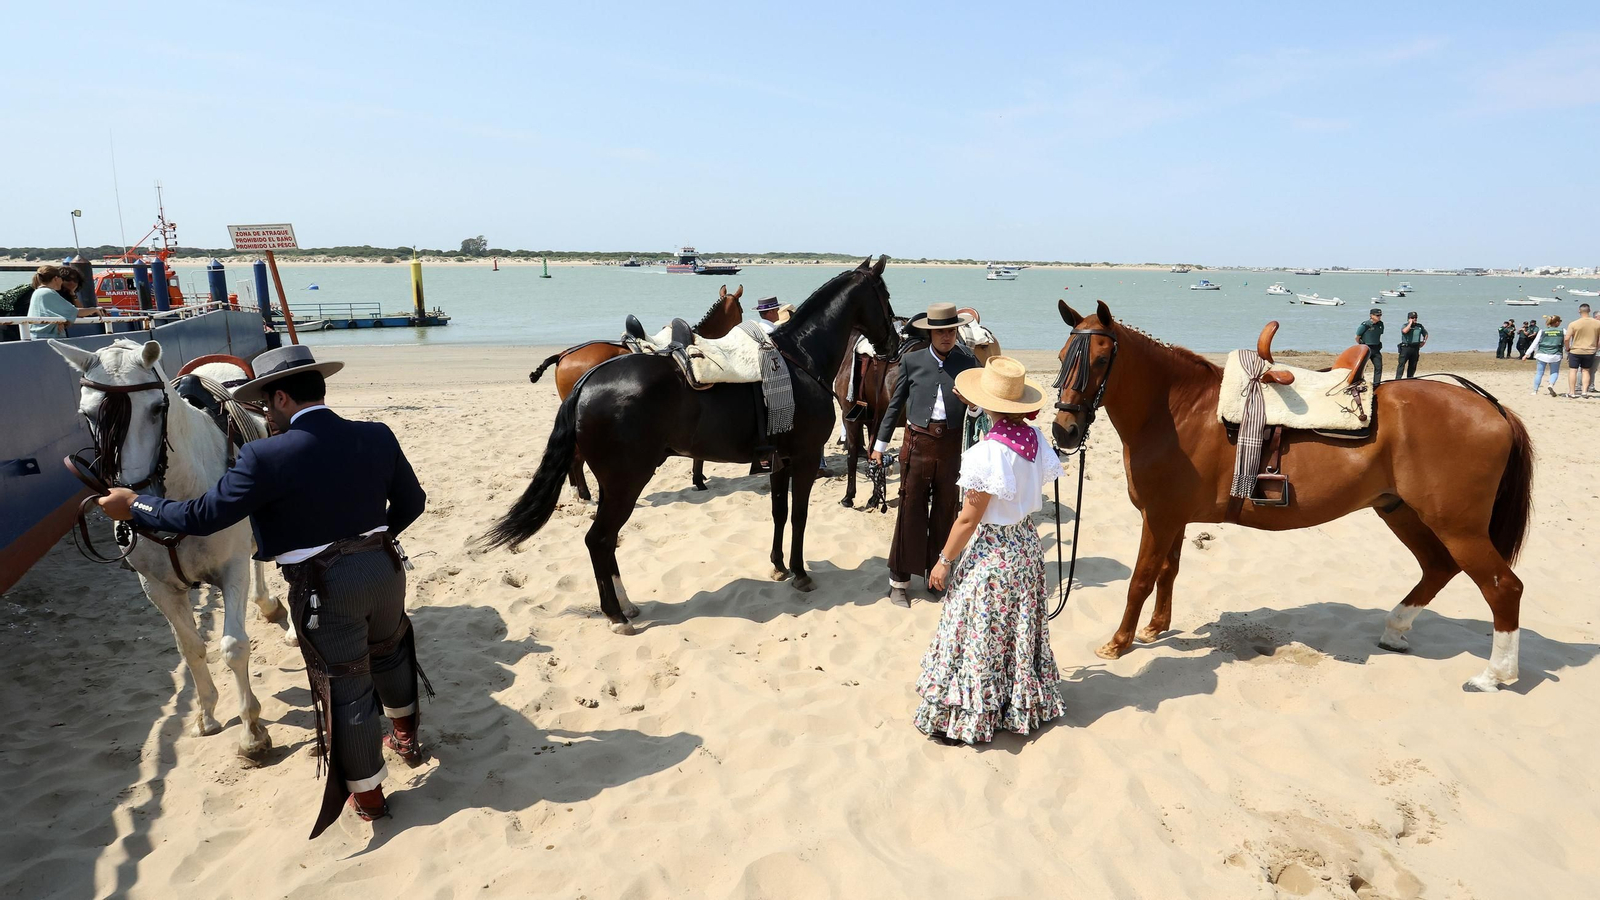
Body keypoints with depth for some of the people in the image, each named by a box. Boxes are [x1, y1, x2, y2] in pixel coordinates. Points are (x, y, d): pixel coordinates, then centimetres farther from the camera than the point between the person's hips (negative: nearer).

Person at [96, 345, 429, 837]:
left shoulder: (267, 457, -20)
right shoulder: (377, 436, -6)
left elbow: (201, 517, -12)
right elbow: (412, 502, 4)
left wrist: (134, 505, 5)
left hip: (323, 588, -5)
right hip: (384, 566, 5)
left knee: (344, 687, 11)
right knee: (390, 650, 29)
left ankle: (367, 792, 27)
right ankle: (406, 735, 51)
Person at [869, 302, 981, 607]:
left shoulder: (968, 362, 2)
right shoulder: (912, 360, 1)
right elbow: (895, 404, 7)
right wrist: (880, 443, 9)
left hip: (953, 444, 1)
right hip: (918, 442, -1)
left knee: (946, 510, 11)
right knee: (911, 509, 4)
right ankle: (900, 579, 14)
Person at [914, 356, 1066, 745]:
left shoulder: (987, 452, -25)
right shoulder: (1035, 439, -5)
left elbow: (969, 518, -20)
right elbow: (1037, 487, 4)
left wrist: (944, 560, -10)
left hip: (990, 551, -7)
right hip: (1027, 542, 7)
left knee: (976, 635, 5)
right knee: (1020, 630, 21)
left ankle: (966, 719, 17)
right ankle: (1022, 707, 37)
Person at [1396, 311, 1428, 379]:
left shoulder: (1419, 326, 12)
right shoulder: (1405, 326, -2)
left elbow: (1426, 333, 26)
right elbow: (1405, 331, -26)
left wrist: (1423, 341, 12)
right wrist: (1410, 323, -14)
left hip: (1415, 348, 5)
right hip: (1405, 347, -5)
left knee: (1412, 366, 7)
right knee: (1401, 364, -10)